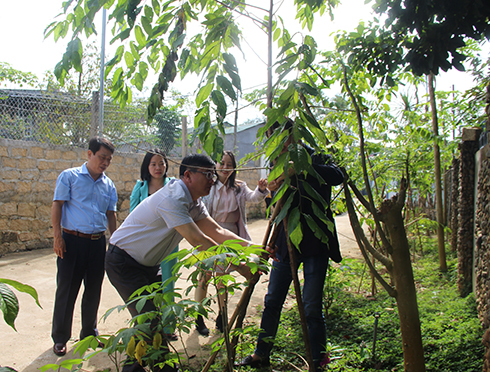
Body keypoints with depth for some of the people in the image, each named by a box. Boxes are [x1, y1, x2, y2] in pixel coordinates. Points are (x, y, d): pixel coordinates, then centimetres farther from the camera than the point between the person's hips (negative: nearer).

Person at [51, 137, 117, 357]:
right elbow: (57, 206, -3)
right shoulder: (69, 177, 0)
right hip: (72, 240, -4)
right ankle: (60, 338, 17)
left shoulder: (108, 185, 11)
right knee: (67, 289, 3)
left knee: (94, 289, 11)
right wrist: (57, 236, -12)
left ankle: (89, 333, 28)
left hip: (98, 242, 4)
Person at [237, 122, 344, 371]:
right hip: (287, 242, 5)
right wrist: (273, 191, -17)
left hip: (315, 242, -5)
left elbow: (337, 177, -26)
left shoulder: (317, 158, -3)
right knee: (272, 302, 11)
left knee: (312, 308, -4)